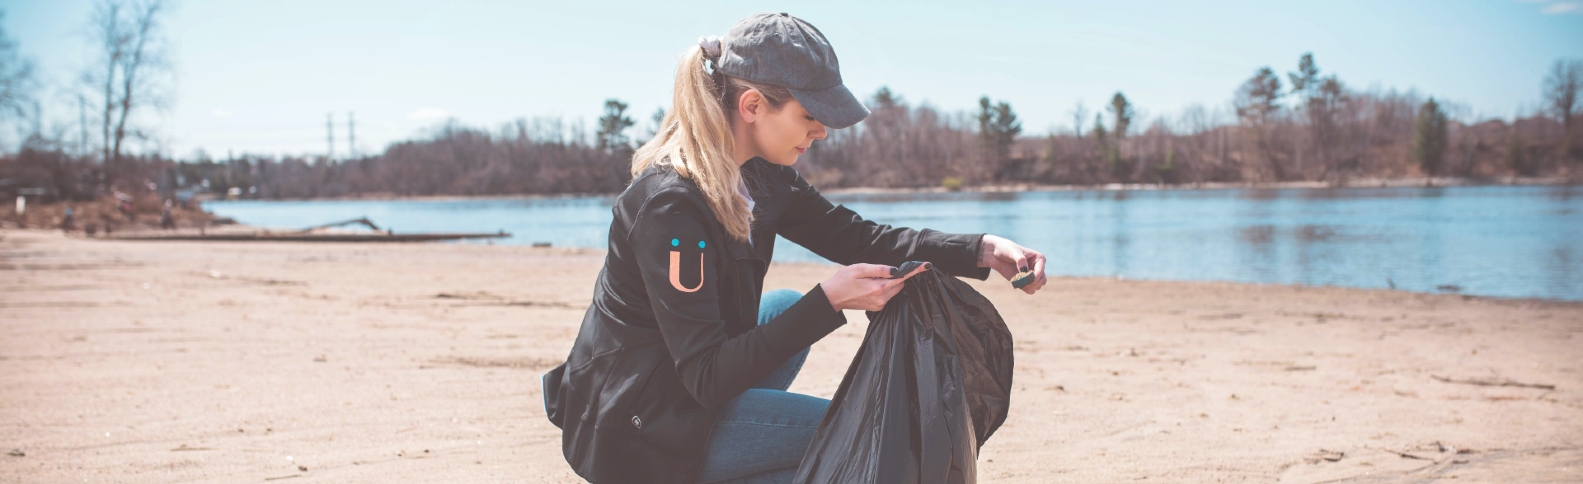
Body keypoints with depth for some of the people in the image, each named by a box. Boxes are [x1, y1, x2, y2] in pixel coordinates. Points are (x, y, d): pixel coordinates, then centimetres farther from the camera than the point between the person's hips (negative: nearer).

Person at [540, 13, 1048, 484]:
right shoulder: (670, 205, -26)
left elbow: (856, 236, 5)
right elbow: (707, 379, -26)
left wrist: (982, 250, -5)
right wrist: (828, 302, -31)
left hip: (679, 391, 9)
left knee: (788, 307, 24)